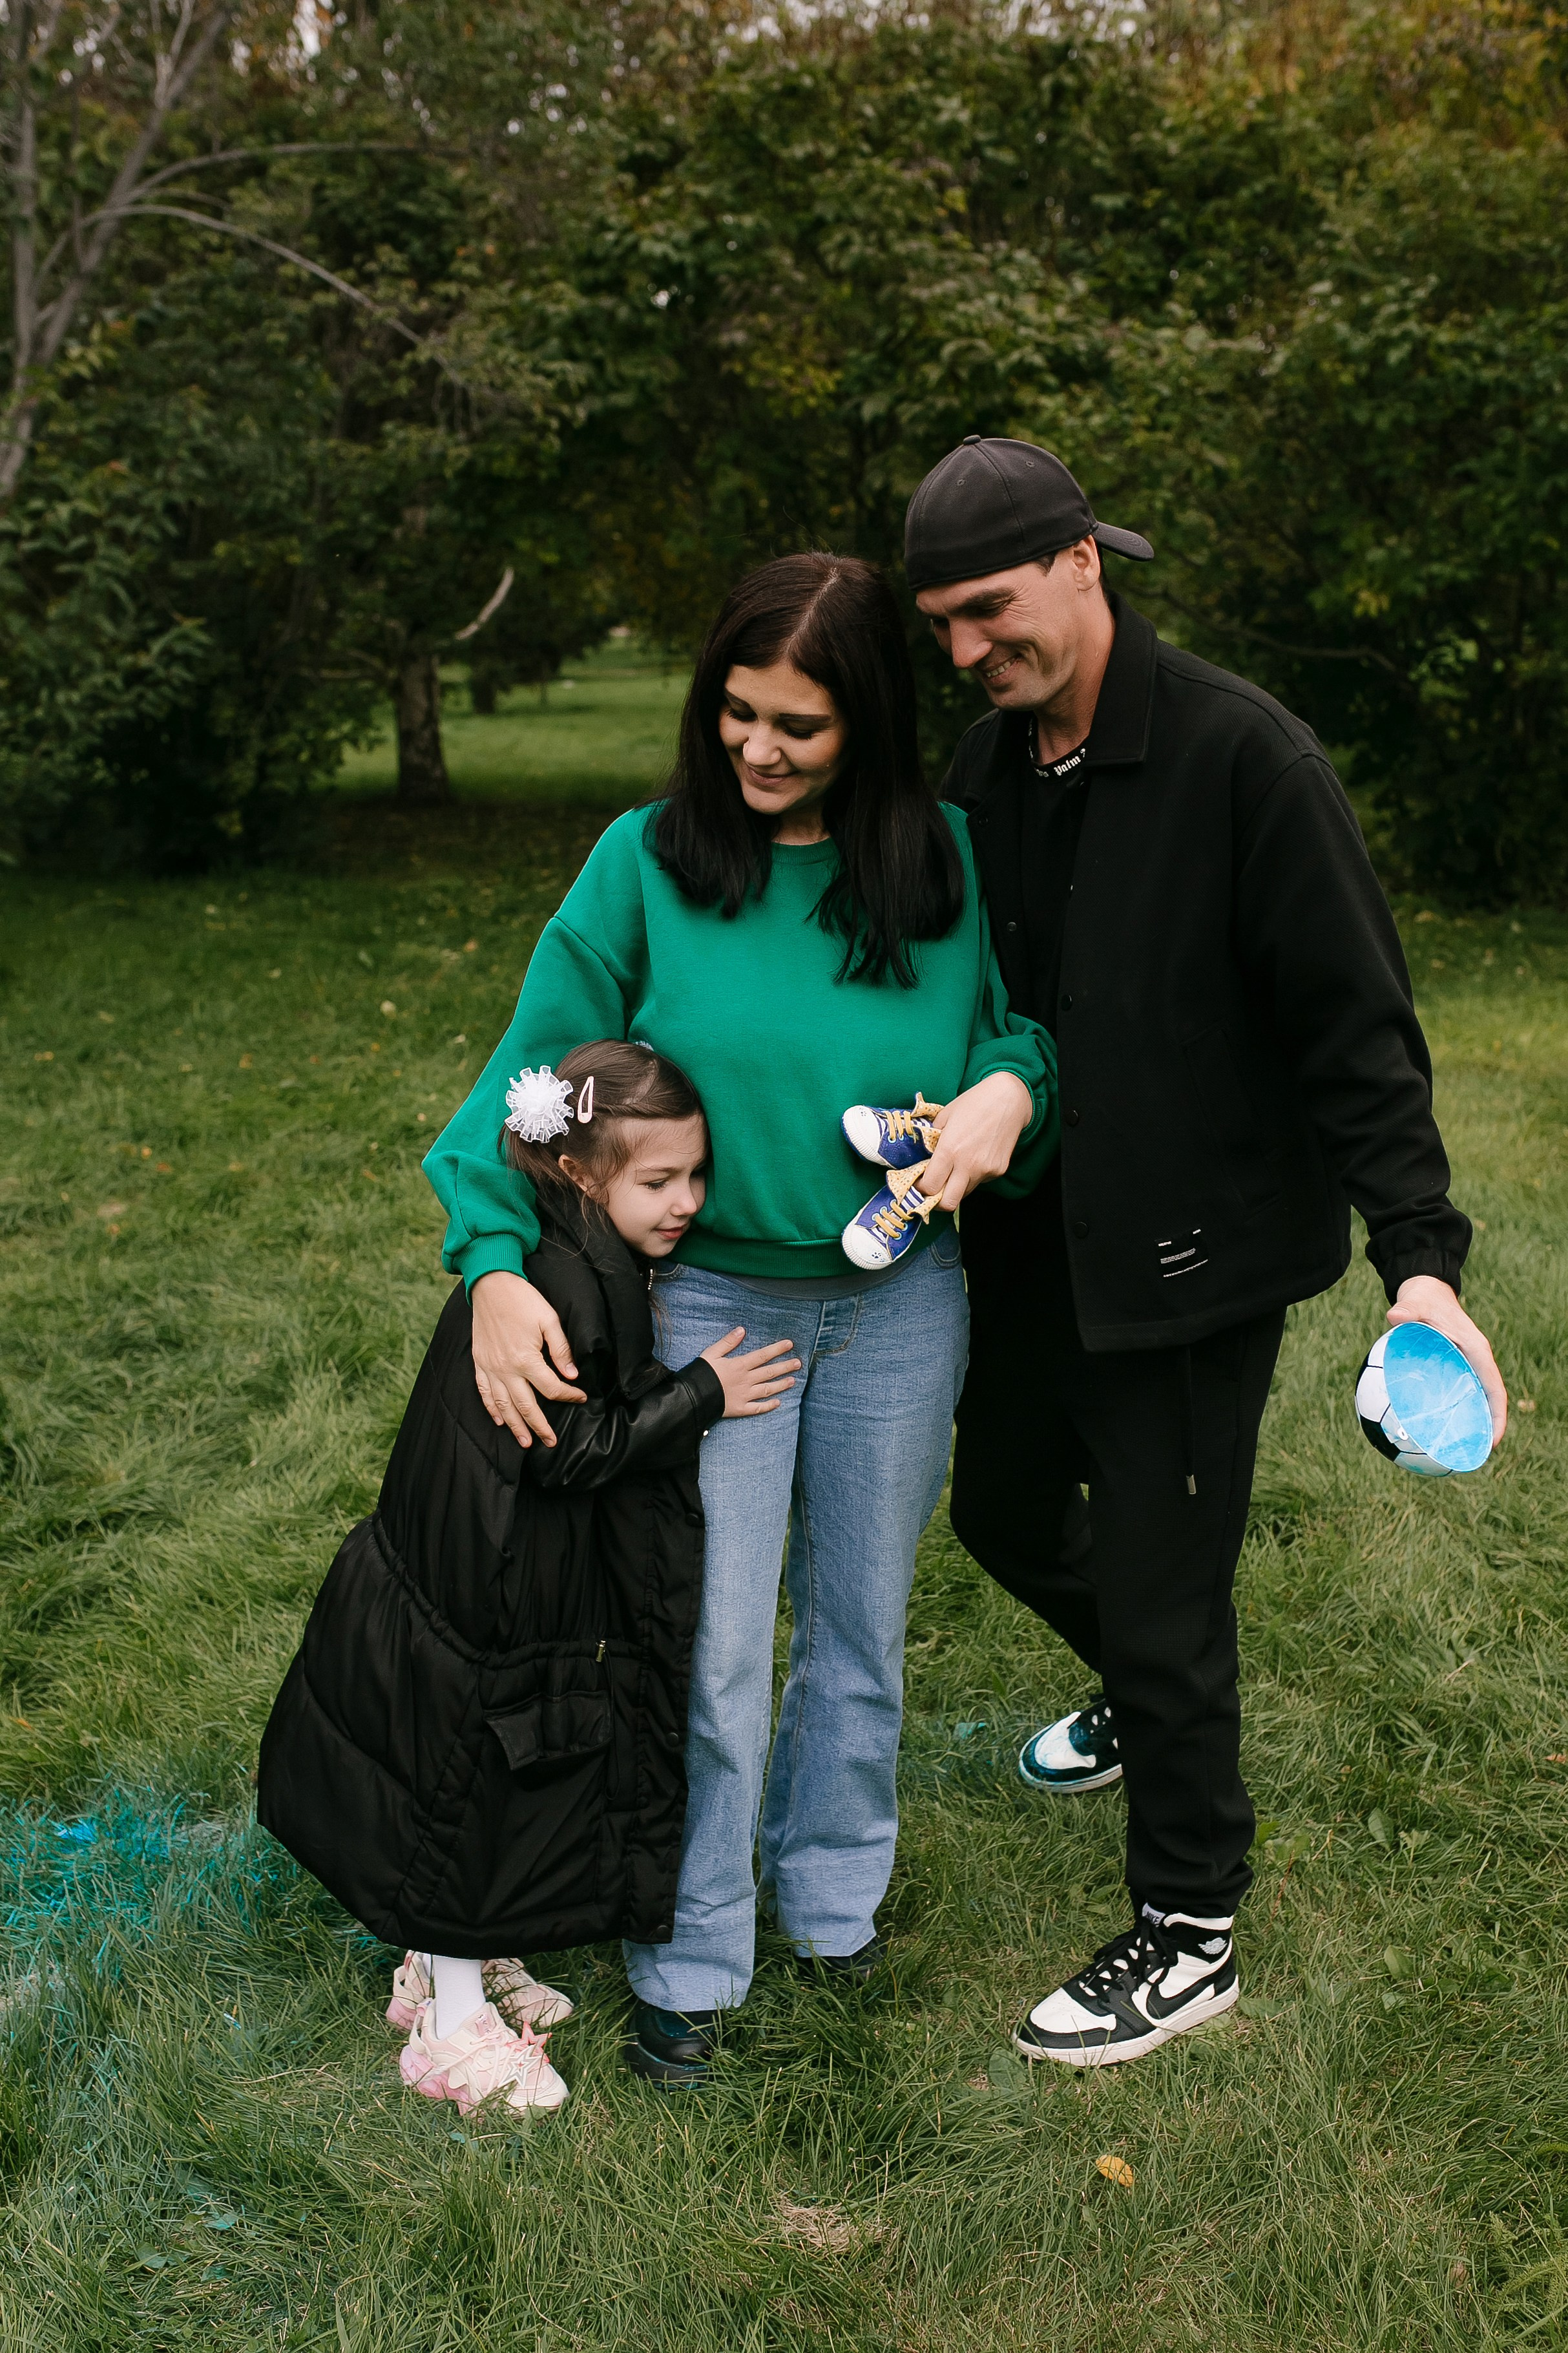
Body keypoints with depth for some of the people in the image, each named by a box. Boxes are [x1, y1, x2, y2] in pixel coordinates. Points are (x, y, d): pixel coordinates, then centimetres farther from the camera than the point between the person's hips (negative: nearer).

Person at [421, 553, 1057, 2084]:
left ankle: (830, 1889, 41)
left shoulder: (946, 860, -5)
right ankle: (690, 1956, 24)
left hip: (898, 1298, 2)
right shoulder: (646, 863, -9)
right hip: (710, 1298, -2)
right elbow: (538, 1071, -6)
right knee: (711, 1644, 3)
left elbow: (1024, 1021, 7)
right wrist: (497, 1265, -18)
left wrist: (1007, 1089, -17)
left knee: (859, 1620, 17)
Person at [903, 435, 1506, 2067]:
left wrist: (1419, 1252, -25)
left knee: (1163, 1595, 1)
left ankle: (1187, 1941, 22)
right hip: (1037, 1243, 7)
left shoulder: (1240, 756, -18)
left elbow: (1354, 1020, -19)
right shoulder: (983, 774, 2)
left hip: (1194, 1255, -7)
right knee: (1004, 1509, 23)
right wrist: (944, 1139, -1)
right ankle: (1143, 1692, 54)